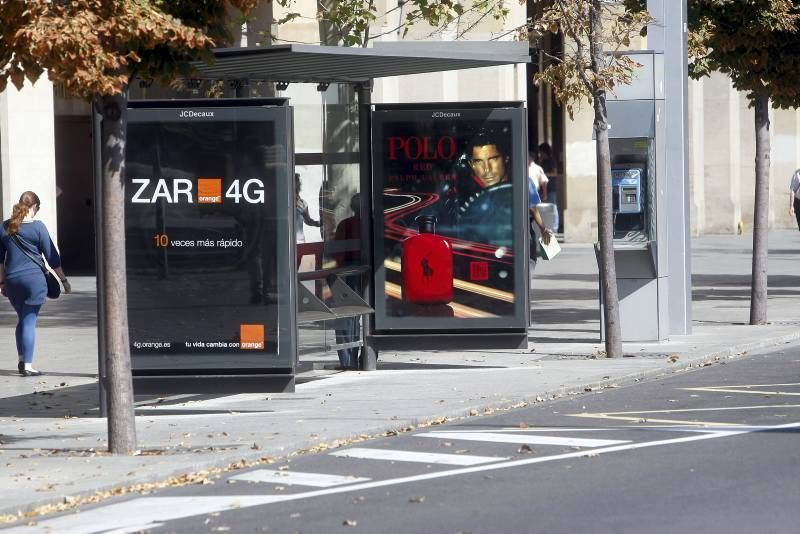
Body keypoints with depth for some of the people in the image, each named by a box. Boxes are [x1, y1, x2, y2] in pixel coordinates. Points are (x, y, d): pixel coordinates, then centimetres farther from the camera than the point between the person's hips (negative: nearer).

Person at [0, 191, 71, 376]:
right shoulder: (37, 227, -8)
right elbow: (52, 256, -5)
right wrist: (64, 279, 3)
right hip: (34, 278, -4)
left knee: (22, 319, 19)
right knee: (30, 321, -2)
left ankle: (21, 360, 20)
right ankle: (28, 365, -2)